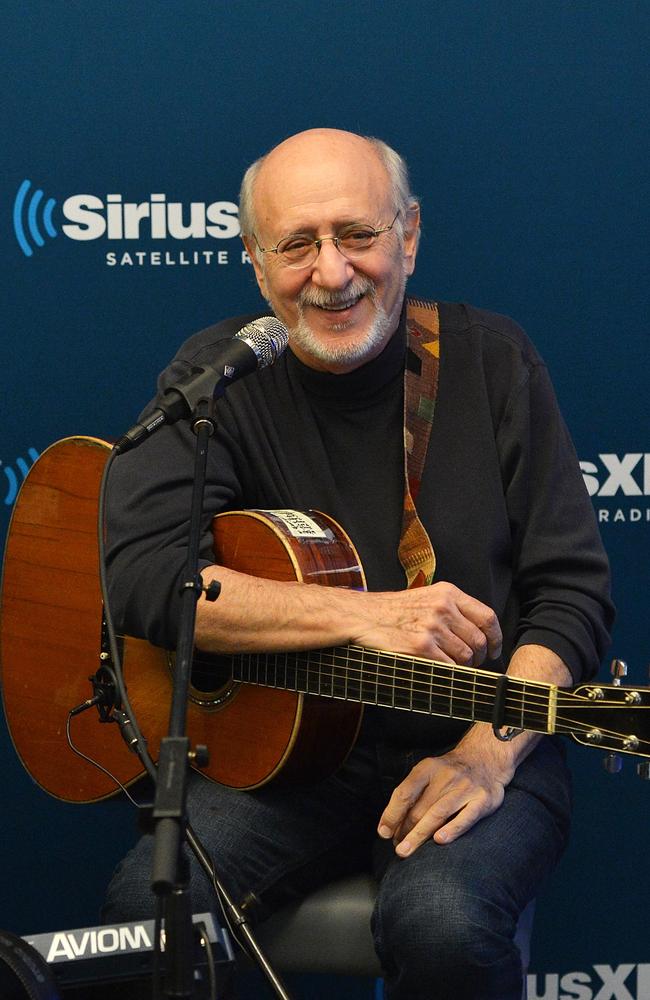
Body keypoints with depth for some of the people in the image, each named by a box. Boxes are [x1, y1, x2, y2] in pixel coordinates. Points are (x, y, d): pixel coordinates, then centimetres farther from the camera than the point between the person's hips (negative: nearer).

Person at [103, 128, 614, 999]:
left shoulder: (490, 361, 0)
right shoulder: (219, 375, -1)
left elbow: (571, 591, -2)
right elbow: (142, 571, -17)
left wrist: (489, 754, -18)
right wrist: (360, 614, -26)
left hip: (469, 746, -1)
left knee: (441, 922, -33)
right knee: (149, 904, -28)